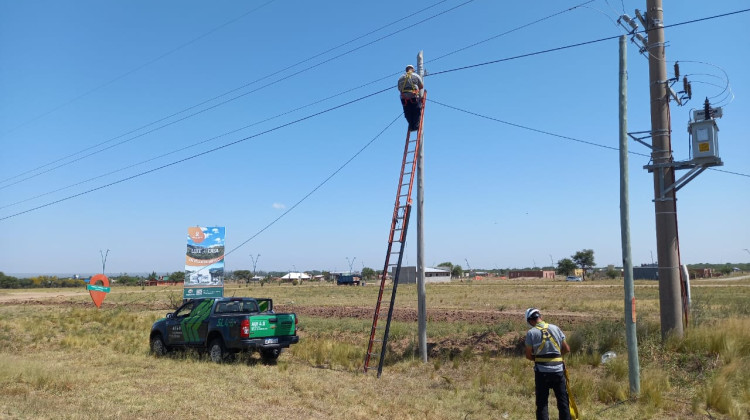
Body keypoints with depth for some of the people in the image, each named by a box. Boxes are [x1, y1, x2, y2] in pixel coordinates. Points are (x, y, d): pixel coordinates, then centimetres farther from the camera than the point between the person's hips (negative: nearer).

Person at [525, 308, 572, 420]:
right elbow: (567, 349, 7)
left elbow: (528, 355, -3)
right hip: (558, 370, 3)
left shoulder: (531, 333, -6)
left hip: (542, 372, -2)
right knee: (563, 402, 13)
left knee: (542, 403, 7)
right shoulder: (555, 328, 3)